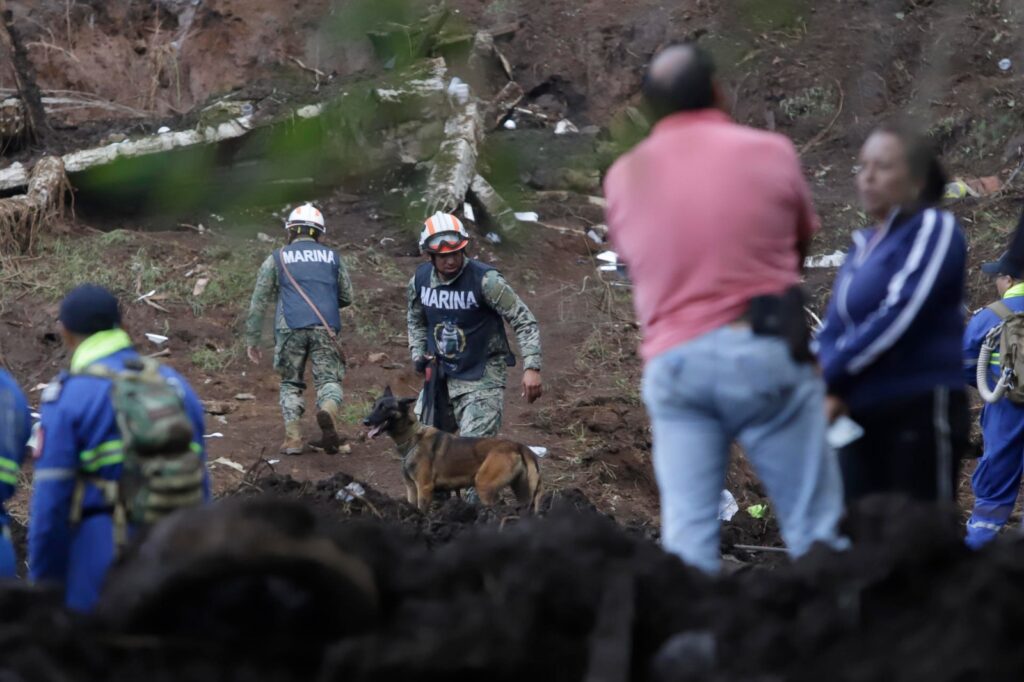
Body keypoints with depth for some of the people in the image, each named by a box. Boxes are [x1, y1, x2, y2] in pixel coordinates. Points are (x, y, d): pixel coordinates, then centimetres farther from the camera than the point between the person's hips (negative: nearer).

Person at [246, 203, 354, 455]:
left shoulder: (277, 259, 14)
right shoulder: (333, 257, 17)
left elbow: (258, 302, 11)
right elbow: (347, 298, 21)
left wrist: (252, 340, 15)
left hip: (290, 328, 0)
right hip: (326, 328, 0)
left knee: (291, 383, 13)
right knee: (329, 378, 0)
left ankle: (293, 438, -1)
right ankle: (329, 410, -33)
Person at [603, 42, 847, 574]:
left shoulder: (624, 176, 6)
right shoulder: (769, 152, 2)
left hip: (671, 362, 2)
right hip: (763, 351, -2)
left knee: (687, 541, 0)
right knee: (814, 534, 0)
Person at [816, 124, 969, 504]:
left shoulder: (933, 229, -3)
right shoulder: (863, 245, 17)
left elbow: (901, 313, -14)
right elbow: (833, 329, 12)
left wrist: (831, 376, -10)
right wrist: (830, 391, -9)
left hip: (920, 412, -7)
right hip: (860, 415, 7)